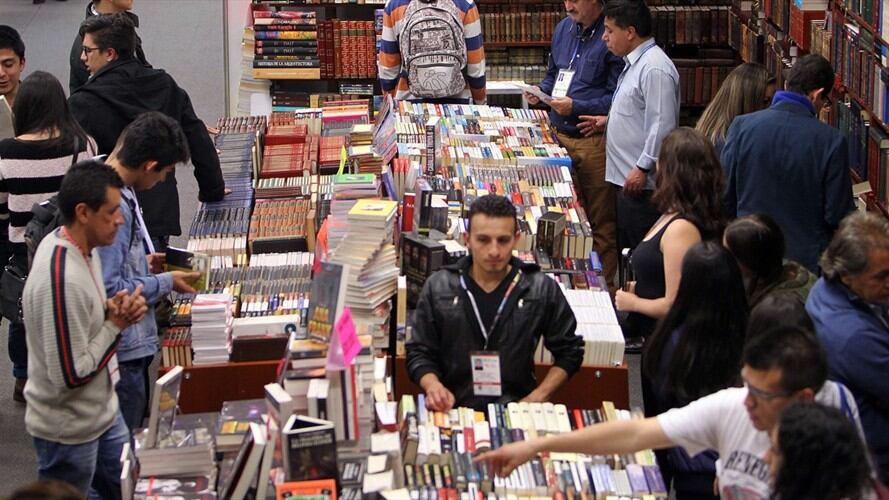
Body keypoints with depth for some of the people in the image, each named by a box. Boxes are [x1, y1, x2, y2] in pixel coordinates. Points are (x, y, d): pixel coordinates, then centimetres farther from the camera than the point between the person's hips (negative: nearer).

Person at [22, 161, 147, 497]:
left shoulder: (73, 244, -3)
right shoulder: (62, 281, -32)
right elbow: (71, 374, -28)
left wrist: (111, 310, -6)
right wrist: (116, 324, -19)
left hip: (102, 412, 9)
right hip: (70, 431, -9)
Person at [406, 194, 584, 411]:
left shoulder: (542, 290, 4)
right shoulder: (438, 288, 6)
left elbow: (569, 352, 14)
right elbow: (419, 353, 10)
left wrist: (537, 398, 1)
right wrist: (432, 385, -11)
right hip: (453, 409, 0)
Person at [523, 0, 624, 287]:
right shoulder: (564, 29, 11)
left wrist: (576, 107, -19)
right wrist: (541, 91, 5)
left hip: (594, 141, -7)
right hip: (559, 135, 7)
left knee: (600, 221, 2)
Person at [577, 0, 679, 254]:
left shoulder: (654, 69, -18)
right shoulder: (635, 63, 14)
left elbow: (661, 125, -22)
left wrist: (642, 168, -21)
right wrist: (608, 121, 17)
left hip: (640, 182, -10)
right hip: (625, 176, 10)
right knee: (625, 249, 16)